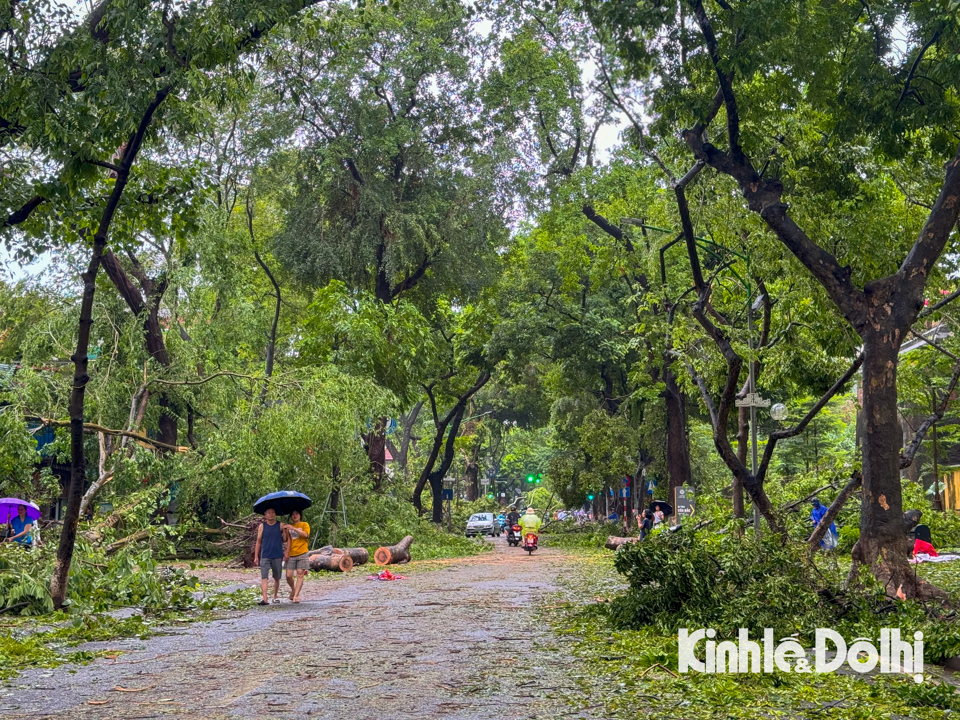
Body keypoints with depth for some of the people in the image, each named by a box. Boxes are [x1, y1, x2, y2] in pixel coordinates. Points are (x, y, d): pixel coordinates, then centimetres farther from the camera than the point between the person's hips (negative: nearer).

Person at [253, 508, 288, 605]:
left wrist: (287, 552, -7)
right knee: (264, 577, -11)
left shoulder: (281, 526, 3)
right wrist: (256, 556, 5)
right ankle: (265, 599, -17)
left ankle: (275, 597, 26)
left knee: (277, 578, 10)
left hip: (278, 556, 0)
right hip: (265, 556, 0)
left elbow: (287, 539, 4)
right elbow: (258, 542, 9)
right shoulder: (262, 526, 5)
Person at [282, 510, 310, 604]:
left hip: (302, 554, -3)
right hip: (291, 554, 3)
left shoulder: (305, 525, 8)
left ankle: (296, 595, -7)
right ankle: (293, 589, 23)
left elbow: (305, 534, -13)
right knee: (289, 575, -4)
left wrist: (293, 528, -18)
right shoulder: (289, 526, 17)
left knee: (300, 574, -8)